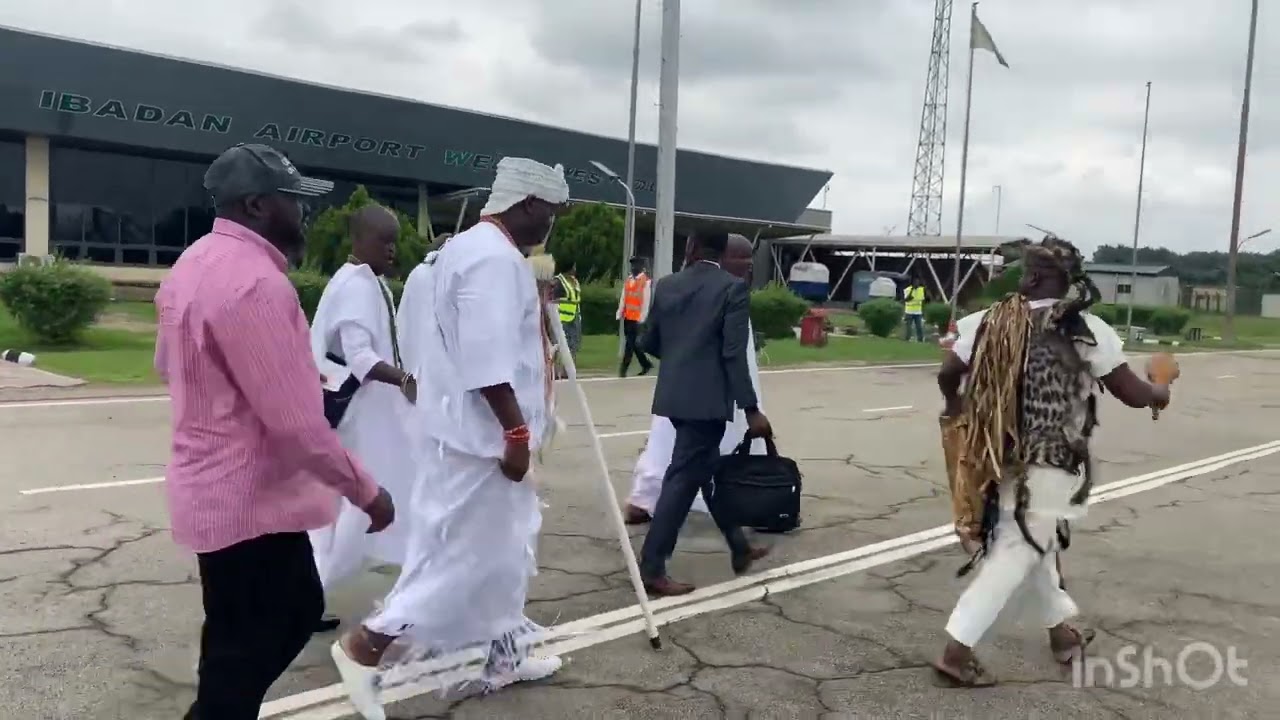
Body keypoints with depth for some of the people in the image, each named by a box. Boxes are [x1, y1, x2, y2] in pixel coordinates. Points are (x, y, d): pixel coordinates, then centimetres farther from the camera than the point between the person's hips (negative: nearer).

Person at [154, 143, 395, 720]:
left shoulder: (197, 262, 9)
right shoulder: (255, 282, -25)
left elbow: (168, 364, 23)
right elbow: (297, 422, -27)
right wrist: (365, 491, -17)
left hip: (219, 488, 10)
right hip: (249, 499, -10)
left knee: (298, 609, 22)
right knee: (243, 652, 5)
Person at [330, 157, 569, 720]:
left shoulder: (473, 247, 14)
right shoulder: (495, 257, -20)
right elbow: (488, 362, -27)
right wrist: (516, 431, -22)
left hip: (475, 429, 11)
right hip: (480, 434, -11)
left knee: (501, 546, 18)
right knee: (467, 551, -1)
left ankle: (501, 656, 31)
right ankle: (365, 645, 7)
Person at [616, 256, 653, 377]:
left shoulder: (646, 281, -9)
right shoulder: (628, 280, 12)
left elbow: (646, 301, -11)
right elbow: (623, 299, 14)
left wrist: (641, 319, -14)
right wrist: (619, 315, 9)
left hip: (637, 318, -7)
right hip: (627, 317, 7)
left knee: (630, 342, -6)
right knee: (633, 343, 12)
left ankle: (624, 369, -1)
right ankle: (646, 365, 26)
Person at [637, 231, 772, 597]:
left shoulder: (667, 285, 6)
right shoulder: (733, 288, -9)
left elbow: (650, 342, 12)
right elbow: (734, 354, -16)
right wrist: (751, 409, -13)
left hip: (675, 395, 6)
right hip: (706, 399, -6)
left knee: (707, 469, 18)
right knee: (683, 479, -3)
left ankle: (740, 548, 32)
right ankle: (651, 569, 0)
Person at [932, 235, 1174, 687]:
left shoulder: (992, 321, -2)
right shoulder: (1087, 330, -12)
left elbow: (948, 374, 5)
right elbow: (1131, 393, -4)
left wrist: (955, 406, 27)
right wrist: (1159, 393, 19)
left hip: (1002, 458, 5)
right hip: (1051, 465, -5)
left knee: (1032, 544, 23)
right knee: (1016, 554, 1)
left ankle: (1061, 633, 41)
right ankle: (957, 652, -2)